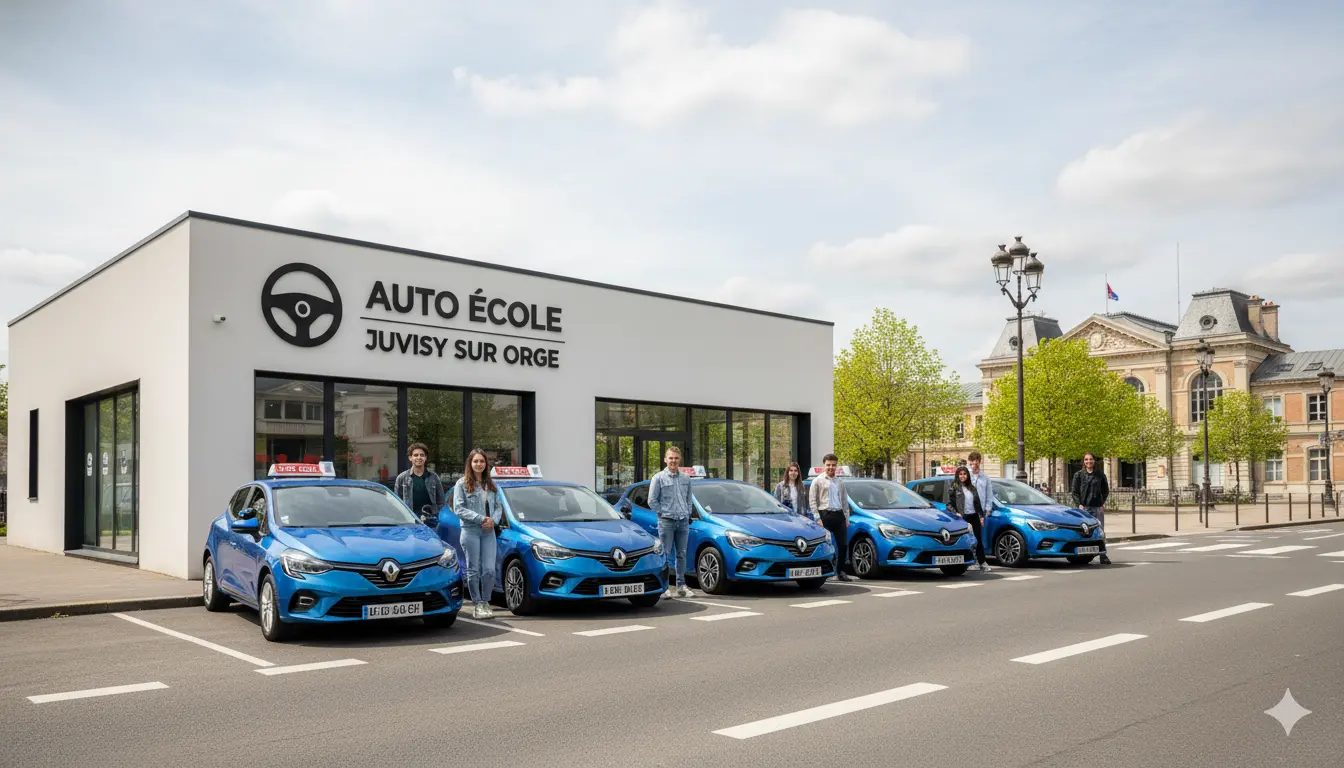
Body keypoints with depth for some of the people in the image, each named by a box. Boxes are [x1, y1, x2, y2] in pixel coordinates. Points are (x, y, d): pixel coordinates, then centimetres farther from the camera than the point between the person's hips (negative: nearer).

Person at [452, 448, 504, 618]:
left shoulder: (491, 484, 16)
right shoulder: (462, 484, 0)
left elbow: (498, 506, 15)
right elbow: (458, 509, -7)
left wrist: (493, 520, -6)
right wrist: (481, 519, -14)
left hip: (488, 532, 4)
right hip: (470, 531, -4)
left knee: (489, 570, -2)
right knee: (474, 570, 0)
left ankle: (485, 602, 12)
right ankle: (477, 604, 9)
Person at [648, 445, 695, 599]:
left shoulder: (686, 478, 11)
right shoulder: (658, 478, -3)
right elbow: (652, 501, -3)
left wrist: (688, 514, 9)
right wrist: (664, 513, -5)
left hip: (683, 522, 4)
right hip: (666, 521, -4)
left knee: (681, 554, 9)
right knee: (666, 554, -3)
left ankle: (681, 585, 16)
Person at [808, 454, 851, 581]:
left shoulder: (840, 482, 16)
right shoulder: (818, 481, 2)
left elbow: (845, 501, 20)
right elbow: (812, 500, -2)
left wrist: (847, 518, 12)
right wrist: (818, 518, -10)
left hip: (839, 515, 5)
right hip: (825, 514, -4)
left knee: (843, 545, 3)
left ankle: (840, 571, 14)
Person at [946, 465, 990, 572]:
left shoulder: (972, 488, 15)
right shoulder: (954, 487, -1)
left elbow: (977, 503, 17)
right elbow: (949, 504, -4)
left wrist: (981, 516, 12)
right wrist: (955, 513, -16)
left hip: (974, 516, 5)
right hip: (963, 517, -5)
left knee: (979, 539, 4)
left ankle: (981, 563, 9)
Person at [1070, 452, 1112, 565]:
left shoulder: (1100, 475, 8)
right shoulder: (1078, 475, 4)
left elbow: (1105, 490, 16)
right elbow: (1074, 492, 3)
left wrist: (1103, 503, 4)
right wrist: (1079, 504, -8)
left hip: (1098, 507, 1)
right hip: (1084, 507, -1)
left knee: (1100, 532, 1)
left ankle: (1103, 556, 5)